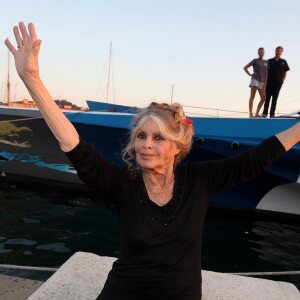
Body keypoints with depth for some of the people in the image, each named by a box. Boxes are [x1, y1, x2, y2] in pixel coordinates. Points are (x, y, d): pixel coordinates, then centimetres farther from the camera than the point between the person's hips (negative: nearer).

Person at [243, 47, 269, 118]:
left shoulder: (266, 62, 14)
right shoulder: (255, 60, 3)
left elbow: (266, 73, 13)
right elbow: (245, 68, 3)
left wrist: (265, 83, 6)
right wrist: (250, 74, -7)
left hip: (261, 82, 6)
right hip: (255, 80, -6)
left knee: (263, 98, 3)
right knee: (252, 97, -12)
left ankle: (257, 113, 11)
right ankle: (250, 114, -17)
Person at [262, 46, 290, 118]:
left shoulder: (284, 62, 9)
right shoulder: (269, 61, 8)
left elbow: (285, 73, 11)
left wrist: (282, 81, -1)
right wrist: (265, 80, -1)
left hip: (278, 83, 1)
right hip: (269, 82, 0)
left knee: (275, 98, 2)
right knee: (267, 97, -6)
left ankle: (272, 114, 3)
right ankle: (265, 113, -7)